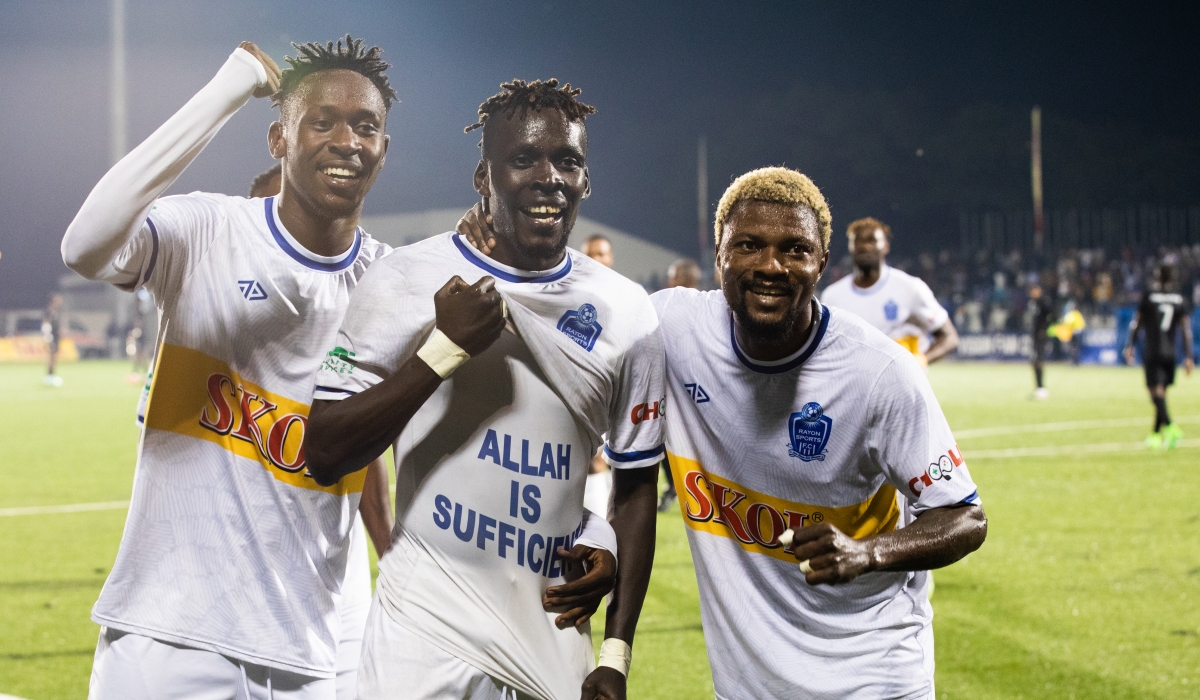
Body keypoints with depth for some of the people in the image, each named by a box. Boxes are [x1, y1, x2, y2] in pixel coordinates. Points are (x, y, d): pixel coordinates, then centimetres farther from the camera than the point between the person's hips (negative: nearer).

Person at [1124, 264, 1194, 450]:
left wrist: (1129, 346, 13)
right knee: (1161, 392, 14)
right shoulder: (1179, 299, 7)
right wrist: (1189, 356, 5)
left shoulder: (1149, 296, -2)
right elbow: (1186, 328, 4)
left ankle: (1170, 427, -30)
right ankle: (1156, 434, 20)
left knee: (1156, 391, -9)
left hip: (1152, 351, -4)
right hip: (1170, 352, 4)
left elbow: (1137, 323, 2)